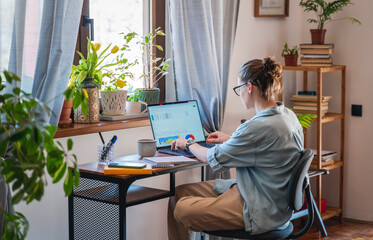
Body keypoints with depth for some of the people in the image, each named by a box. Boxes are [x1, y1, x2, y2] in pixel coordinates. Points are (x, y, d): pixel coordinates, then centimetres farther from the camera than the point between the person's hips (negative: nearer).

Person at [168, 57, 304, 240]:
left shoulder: (260, 126, -26)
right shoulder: (288, 116, 4)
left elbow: (212, 158, -14)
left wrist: (188, 144, 6)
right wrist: (230, 139, 30)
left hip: (258, 214, -10)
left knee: (181, 209, -15)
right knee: (180, 193, 9)